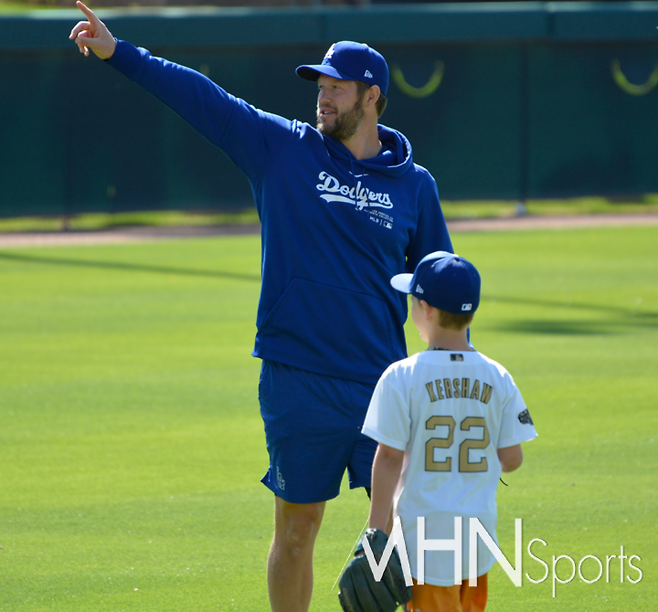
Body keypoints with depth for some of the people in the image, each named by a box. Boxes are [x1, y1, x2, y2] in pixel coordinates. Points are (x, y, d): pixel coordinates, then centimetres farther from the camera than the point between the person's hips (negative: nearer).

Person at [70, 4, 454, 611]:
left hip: (382, 382, 1)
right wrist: (119, 53, -8)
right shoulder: (284, 148, 4)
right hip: (295, 380, 0)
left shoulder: (414, 185, 6)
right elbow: (199, 95, -1)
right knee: (296, 532, 5)